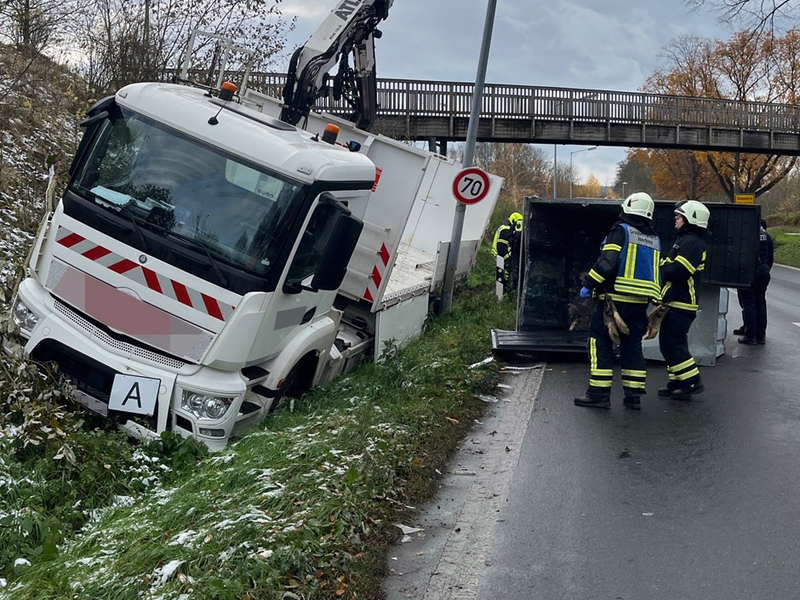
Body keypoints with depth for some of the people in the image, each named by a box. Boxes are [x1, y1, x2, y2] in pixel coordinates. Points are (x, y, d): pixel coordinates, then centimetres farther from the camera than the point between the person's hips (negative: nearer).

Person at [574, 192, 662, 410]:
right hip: (640, 302, 6)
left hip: (615, 297, -6)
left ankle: (599, 393, -3)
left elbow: (607, 262, -17)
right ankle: (633, 395, 11)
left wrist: (588, 284, -11)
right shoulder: (654, 239, 16)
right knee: (632, 345, 12)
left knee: (601, 342, 0)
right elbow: (654, 272, 17)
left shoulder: (621, 231, -6)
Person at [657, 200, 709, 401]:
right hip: (676, 303, 11)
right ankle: (677, 382, 21)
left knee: (672, 344, -8)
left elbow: (677, 271, -24)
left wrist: (659, 267, -10)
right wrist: (664, 266, 1)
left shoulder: (692, 242, -15)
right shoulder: (685, 240, 19)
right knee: (669, 343, 14)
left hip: (680, 305, -11)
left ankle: (692, 382, -2)